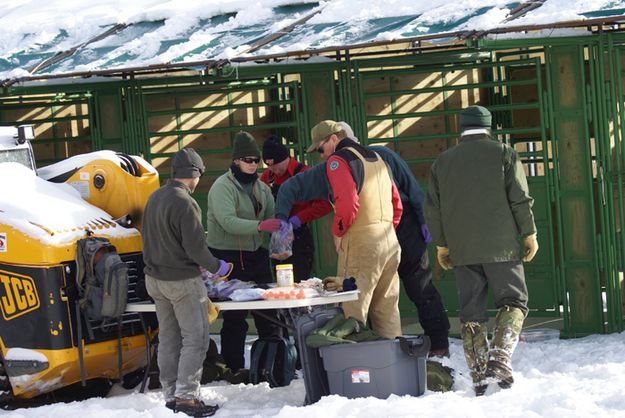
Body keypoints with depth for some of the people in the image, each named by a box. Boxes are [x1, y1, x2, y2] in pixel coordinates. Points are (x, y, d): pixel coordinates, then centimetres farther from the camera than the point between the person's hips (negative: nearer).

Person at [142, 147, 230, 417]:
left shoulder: (154, 198, 5)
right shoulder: (185, 203, -20)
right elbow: (196, 249, -19)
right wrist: (217, 267, -2)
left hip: (155, 279, 8)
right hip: (182, 281, -8)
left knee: (168, 339, 12)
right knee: (195, 339, -2)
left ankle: (170, 396, 15)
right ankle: (186, 396, -7)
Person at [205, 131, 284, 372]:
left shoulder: (261, 187, 12)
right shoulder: (222, 187, -12)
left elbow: (272, 218, 10)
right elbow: (228, 221, -25)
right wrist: (259, 226, -35)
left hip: (256, 254, 7)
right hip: (228, 257, -7)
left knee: (268, 311, 9)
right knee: (235, 317, -5)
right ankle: (234, 368, 1)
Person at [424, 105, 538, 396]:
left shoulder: (442, 162, 11)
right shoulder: (503, 153, 1)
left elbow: (433, 209, 11)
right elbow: (520, 199, -4)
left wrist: (441, 245, 18)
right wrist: (529, 234, 4)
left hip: (462, 250, 3)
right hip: (500, 246, -3)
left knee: (471, 311, 6)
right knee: (513, 301, 5)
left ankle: (479, 373, 2)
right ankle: (499, 358, -16)